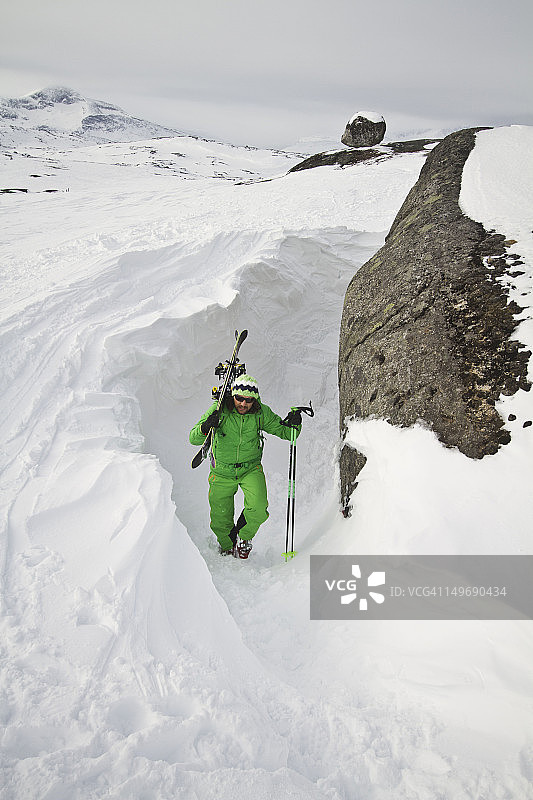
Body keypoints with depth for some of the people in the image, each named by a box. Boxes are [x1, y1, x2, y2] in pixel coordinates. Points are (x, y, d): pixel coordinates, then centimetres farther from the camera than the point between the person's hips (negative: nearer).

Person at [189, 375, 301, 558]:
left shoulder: (261, 413, -13)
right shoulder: (219, 410, -18)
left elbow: (284, 432, -2)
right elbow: (194, 439, -19)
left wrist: (293, 424, -25)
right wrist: (205, 428, -41)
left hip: (251, 469, 0)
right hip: (222, 472, 0)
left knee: (258, 509, -21)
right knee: (221, 520, 10)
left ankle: (244, 537, 12)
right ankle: (227, 547, 43)